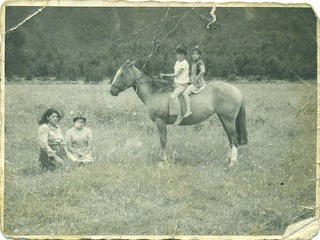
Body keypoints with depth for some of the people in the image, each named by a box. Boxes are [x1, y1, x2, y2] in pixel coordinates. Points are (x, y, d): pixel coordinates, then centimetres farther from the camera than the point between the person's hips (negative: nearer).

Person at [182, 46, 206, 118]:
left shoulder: (200, 62, -13)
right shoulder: (193, 63, 16)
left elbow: (203, 71, -32)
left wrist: (196, 79, -25)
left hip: (198, 83, -10)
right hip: (192, 82, 10)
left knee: (185, 93, -26)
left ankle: (188, 110, -33)